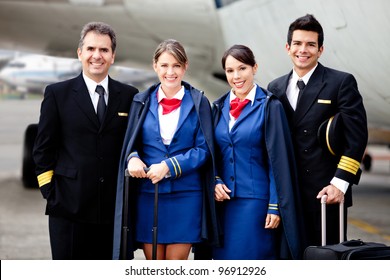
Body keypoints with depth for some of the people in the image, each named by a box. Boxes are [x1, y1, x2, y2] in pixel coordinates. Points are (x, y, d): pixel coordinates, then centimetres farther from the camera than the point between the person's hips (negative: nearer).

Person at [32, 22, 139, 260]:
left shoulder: (129, 96, 7)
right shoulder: (58, 94, 3)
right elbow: (43, 149, 4)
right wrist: (50, 193, -3)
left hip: (114, 209, 2)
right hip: (70, 206, -2)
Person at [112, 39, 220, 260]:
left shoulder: (198, 102, 3)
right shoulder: (142, 102, 9)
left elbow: (204, 149, -2)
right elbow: (130, 143, 10)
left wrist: (169, 166, -15)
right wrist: (133, 158, -13)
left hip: (185, 194, -2)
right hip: (148, 194, 2)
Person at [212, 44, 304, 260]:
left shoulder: (269, 106, -4)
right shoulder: (219, 107, 10)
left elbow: (279, 161, -7)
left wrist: (275, 207, -11)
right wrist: (215, 182, -3)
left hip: (256, 200, -5)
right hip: (224, 200, 5)